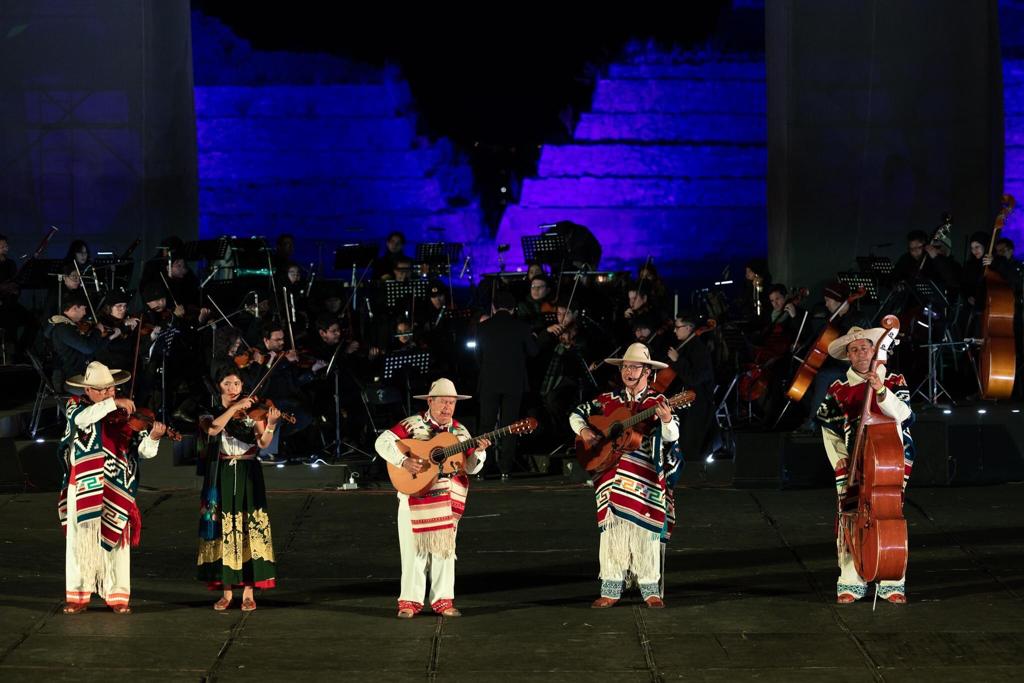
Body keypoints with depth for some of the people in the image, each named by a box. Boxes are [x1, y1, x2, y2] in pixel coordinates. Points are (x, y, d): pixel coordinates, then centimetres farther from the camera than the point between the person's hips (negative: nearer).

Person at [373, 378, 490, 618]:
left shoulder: (460, 432, 9)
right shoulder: (413, 424, -3)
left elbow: (470, 467, 6)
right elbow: (383, 442, -12)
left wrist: (479, 451, -15)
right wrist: (404, 461, -25)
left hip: (447, 501, 4)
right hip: (414, 498, -4)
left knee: (445, 548, 5)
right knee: (414, 549, -2)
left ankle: (443, 600, 12)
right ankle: (410, 601, 5)